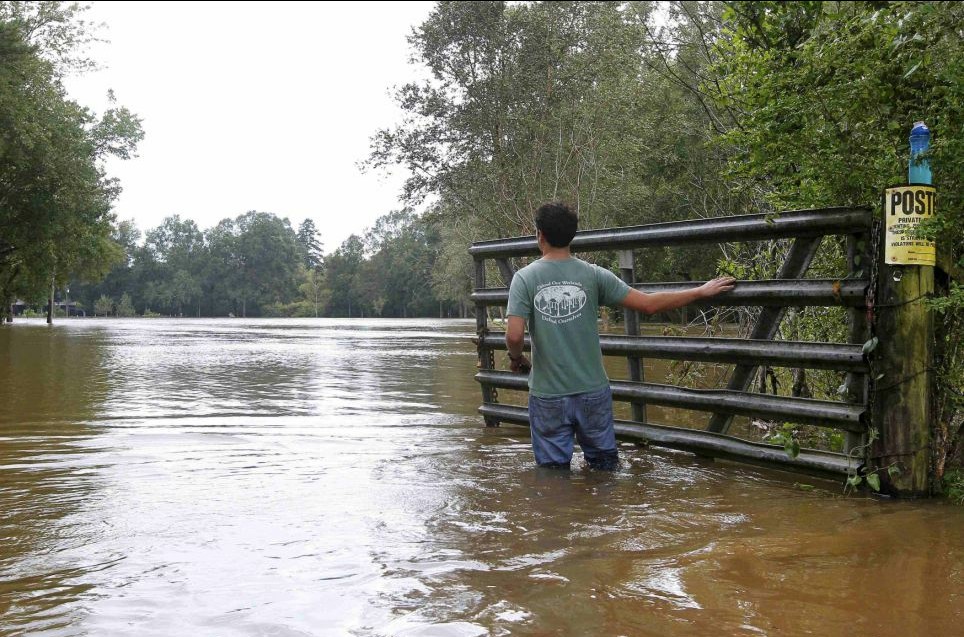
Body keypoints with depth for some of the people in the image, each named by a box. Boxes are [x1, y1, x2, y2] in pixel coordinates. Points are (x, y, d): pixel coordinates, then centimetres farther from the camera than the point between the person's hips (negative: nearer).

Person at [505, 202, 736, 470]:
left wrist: (516, 359, 7)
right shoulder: (593, 275, -4)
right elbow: (648, 304, -4)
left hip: (548, 396, -1)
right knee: (605, 467, 17)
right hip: (593, 392, 2)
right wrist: (703, 291, 7)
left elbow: (514, 336, -17)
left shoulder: (524, 278, -8)